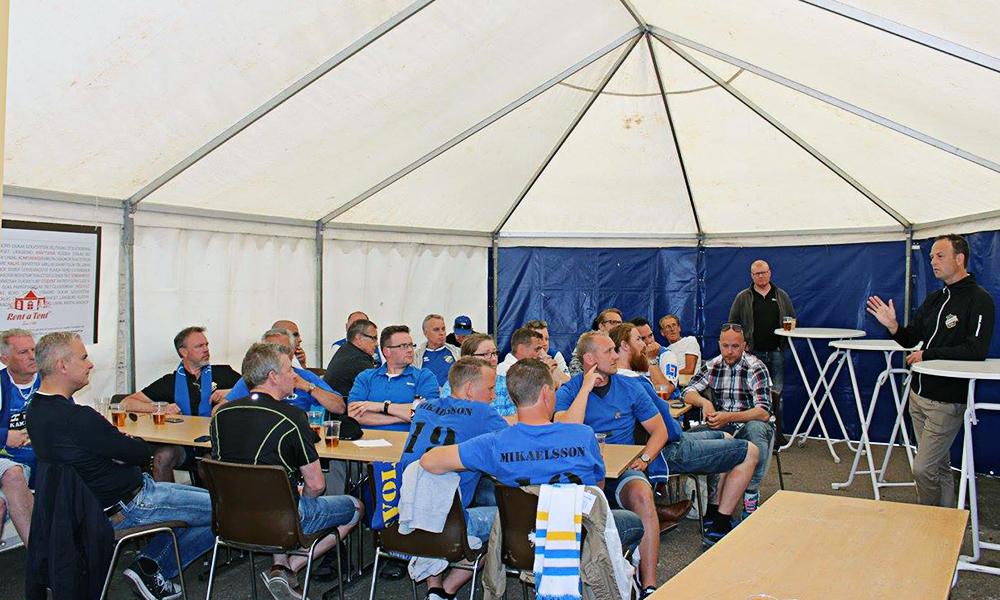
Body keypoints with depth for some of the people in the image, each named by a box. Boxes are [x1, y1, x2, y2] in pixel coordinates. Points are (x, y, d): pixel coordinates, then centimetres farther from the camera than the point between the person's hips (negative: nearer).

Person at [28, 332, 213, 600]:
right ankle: (150, 570, 9)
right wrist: (136, 443, 1)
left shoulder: (37, 409, 3)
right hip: (128, 506, -10)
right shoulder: (75, 417, -30)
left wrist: (123, 447, -9)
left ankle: (149, 565, 17)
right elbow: (141, 452, -21)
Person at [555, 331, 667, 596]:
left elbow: (659, 429, 14)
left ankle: (649, 584, -25)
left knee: (642, 494, -31)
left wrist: (644, 459, -4)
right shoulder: (567, 391, 3)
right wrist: (586, 388, -12)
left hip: (623, 471, 2)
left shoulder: (630, 387, 11)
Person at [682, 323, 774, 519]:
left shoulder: (755, 367, -11)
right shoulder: (712, 365, 5)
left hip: (751, 423, -4)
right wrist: (705, 402, -19)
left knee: (755, 429, -40)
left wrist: (728, 417, -32)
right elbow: (688, 392, 4)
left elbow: (764, 412, -20)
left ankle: (751, 496, -24)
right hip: (723, 425, 4)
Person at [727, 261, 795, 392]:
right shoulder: (742, 298, 5)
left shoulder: (782, 296, 11)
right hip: (753, 352, -2)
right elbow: (733, 323, 6)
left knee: (777, 390, 2)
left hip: (776, 352, 2)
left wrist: (787, 340, 1)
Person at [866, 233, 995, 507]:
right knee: (940, 465, 16)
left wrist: (927, 355, -15)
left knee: (923, 468, -7)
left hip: (947, 402, -8)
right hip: (919, 395, 8)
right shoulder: (934, 299, 14)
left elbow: (976, 350, -22)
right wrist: (893, 327, -5)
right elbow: (910, 339, 15)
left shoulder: (979, 300, -11)